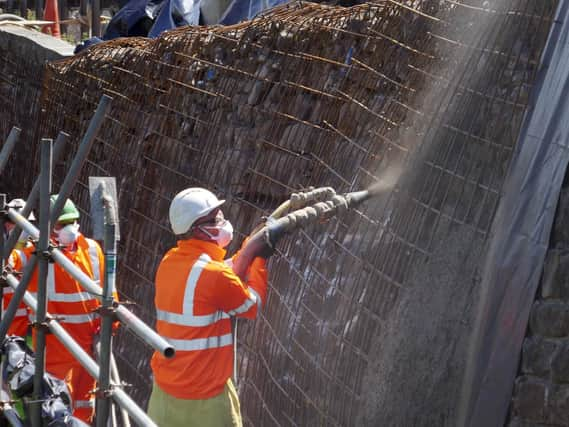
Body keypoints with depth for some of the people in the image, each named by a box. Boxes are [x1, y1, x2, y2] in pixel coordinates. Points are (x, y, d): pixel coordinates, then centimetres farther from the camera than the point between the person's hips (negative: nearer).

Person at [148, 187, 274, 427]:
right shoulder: (213, 274, -21)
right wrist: (259, 260, 4)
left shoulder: (169, 263, 2)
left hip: (165, 387, 7)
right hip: (203, 397, -7)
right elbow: (252, 306, -4)